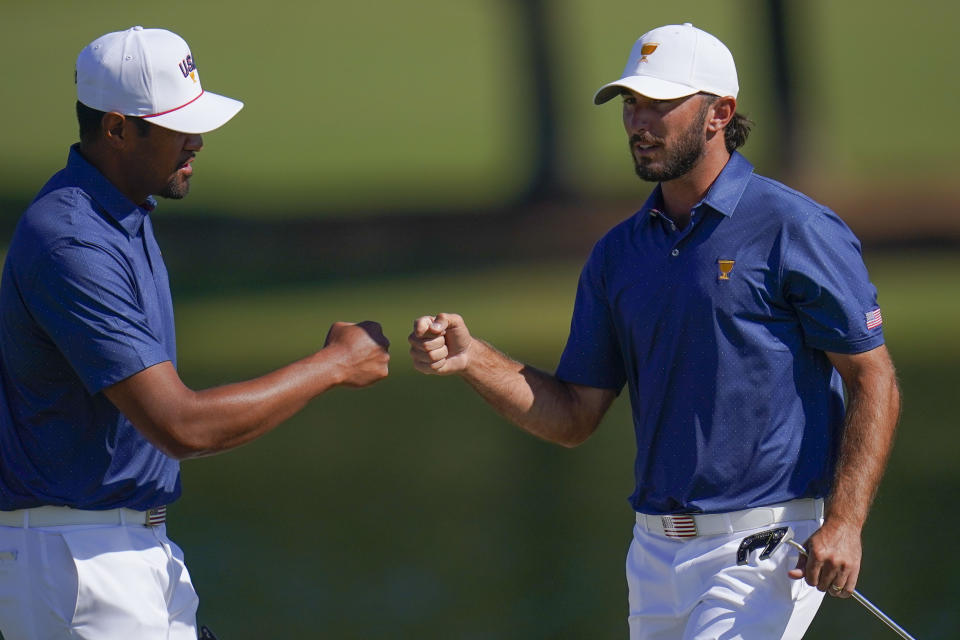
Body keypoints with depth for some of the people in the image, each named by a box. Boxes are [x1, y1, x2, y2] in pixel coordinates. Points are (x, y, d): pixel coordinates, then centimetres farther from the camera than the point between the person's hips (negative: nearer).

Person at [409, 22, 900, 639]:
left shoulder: (796, 229, -7)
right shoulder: (619, 252, 12)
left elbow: (875, 380, -7)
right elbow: (574, 418, 13)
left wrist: (844, 522, -18)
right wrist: (472, 358, -3)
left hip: (764, 550, -7)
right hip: (658, 550, 7)